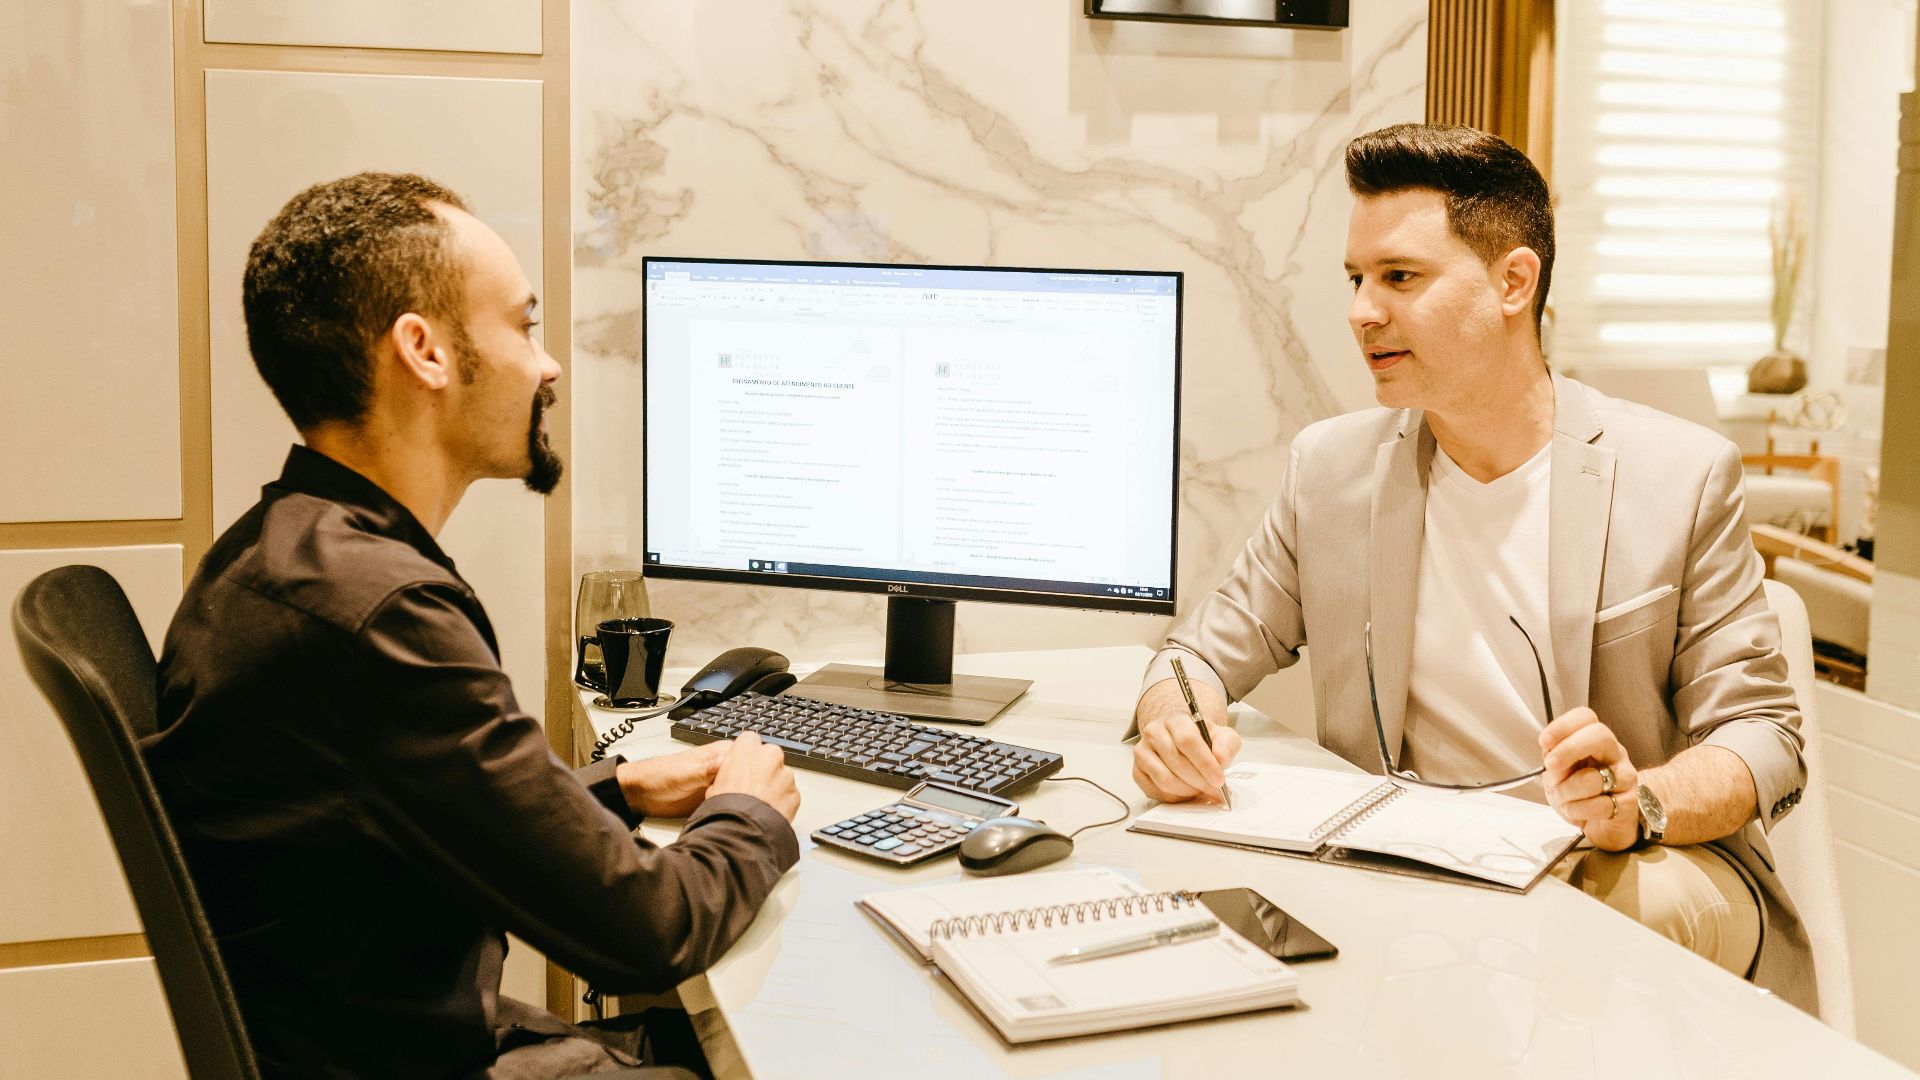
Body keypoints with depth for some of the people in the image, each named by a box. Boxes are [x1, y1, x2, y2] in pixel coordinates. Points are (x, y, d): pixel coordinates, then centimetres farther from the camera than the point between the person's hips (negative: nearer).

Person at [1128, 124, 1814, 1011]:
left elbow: (1762, 737, -2)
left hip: (1625, 875, -2)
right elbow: (1203, 652, 13)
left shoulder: (1682, 474, -1)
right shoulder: (1330, 468, 7)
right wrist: (1179, 728, -13)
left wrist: (1638, 805, -25)